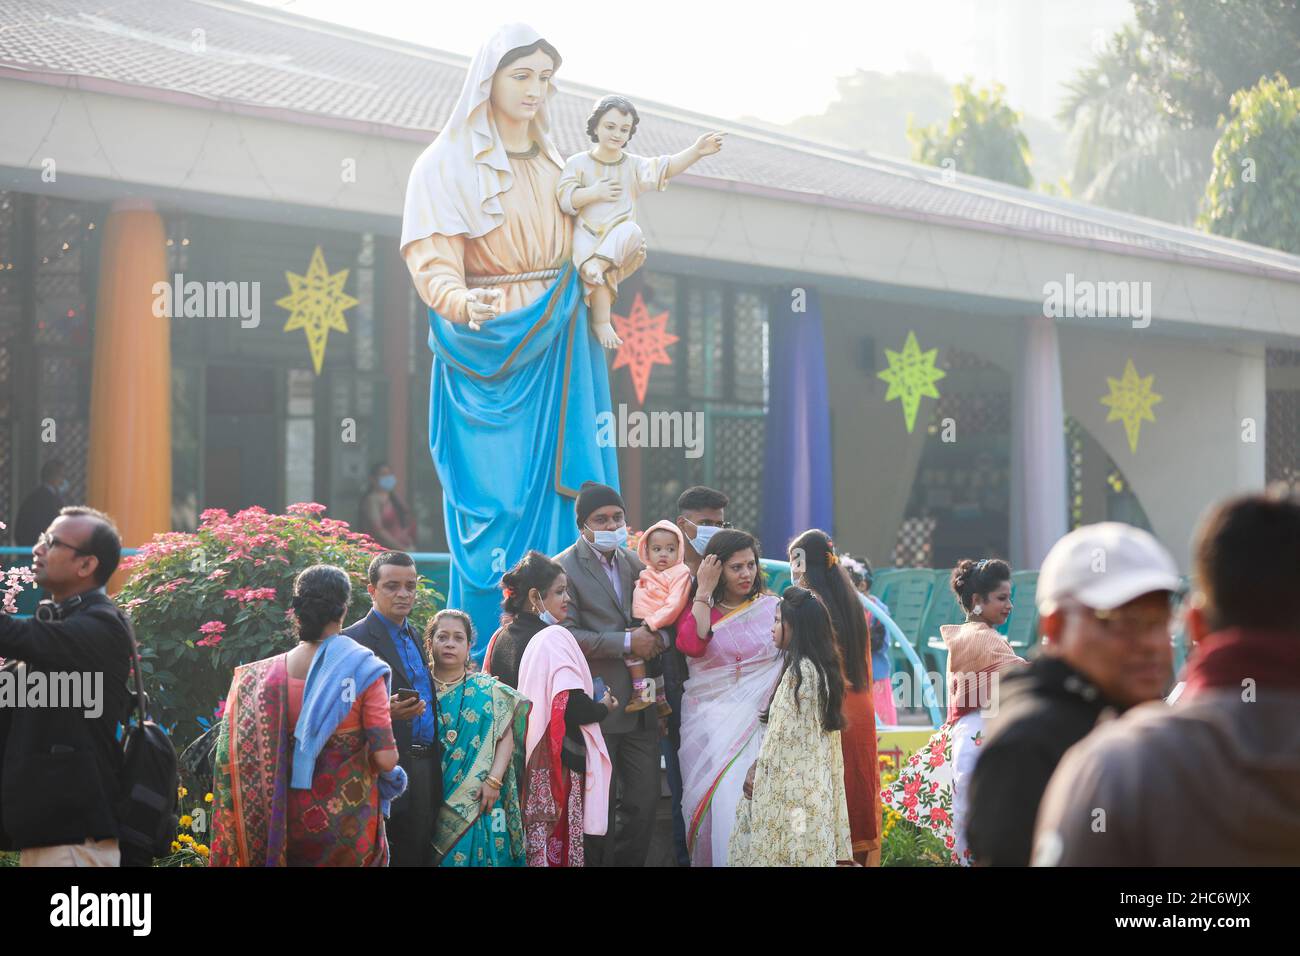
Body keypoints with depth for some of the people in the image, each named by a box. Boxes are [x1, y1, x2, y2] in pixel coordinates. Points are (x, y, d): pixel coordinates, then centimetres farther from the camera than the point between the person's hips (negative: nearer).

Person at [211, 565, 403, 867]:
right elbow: (385, 759, -16)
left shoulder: (262, 676, -5)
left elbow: (242, 758, -1)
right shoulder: (362, 671, -13)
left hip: (291, 819, 3)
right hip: (350, 824, -3)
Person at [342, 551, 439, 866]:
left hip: (425, 767, 8)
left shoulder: (414, 635, 18)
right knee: (394, 857, -6)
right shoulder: (354, 639, -8)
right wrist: (385, 713, -28)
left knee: (421, 855, 8)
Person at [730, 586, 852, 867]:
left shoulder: (799, 670, -16)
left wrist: (756, 773, -5)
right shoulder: (823, 667, 12)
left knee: (782, 848, -5)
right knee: (803, 848, 10)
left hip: (790, 779, -9)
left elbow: (784, 734, -15)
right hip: (814, 778, 9)